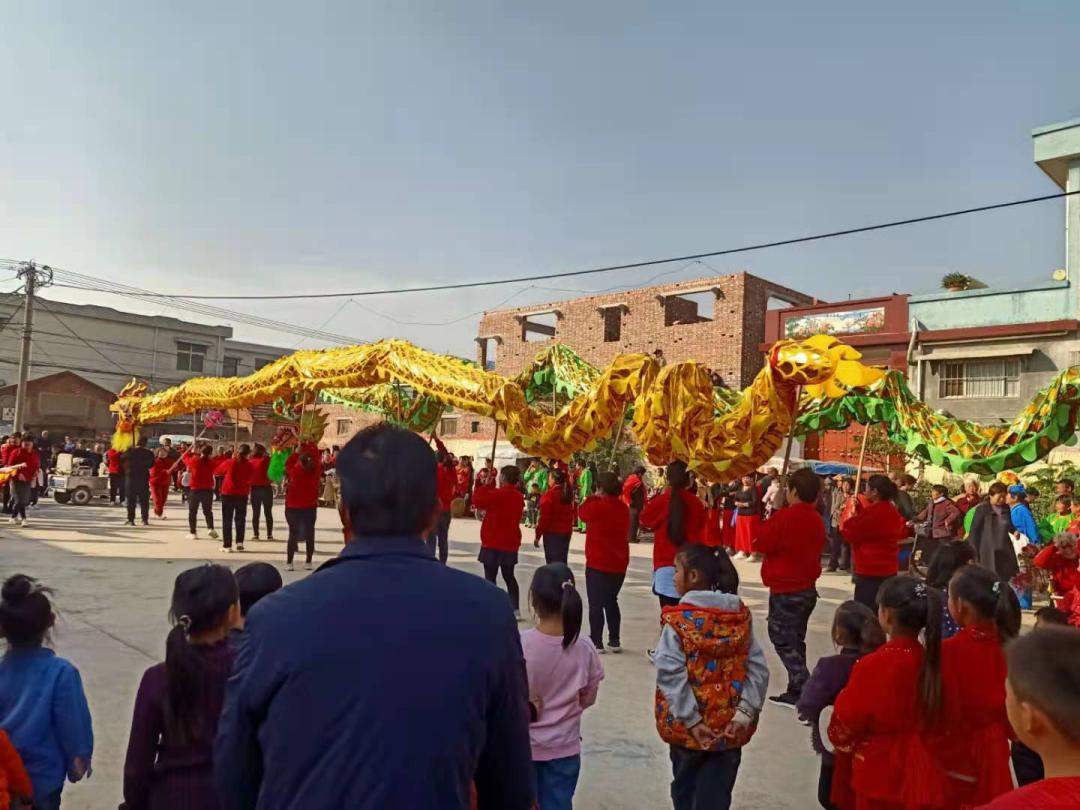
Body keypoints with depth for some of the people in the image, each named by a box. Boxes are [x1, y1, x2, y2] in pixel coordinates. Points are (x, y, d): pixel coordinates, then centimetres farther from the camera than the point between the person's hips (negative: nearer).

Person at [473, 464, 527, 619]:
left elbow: (477, 500, -15)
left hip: (493, 543, -7)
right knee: (509, 577, 15)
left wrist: (483, 485, -2)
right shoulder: (519, 496, 7)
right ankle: (515, 610, 13)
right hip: (511, 544, 7)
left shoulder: (498, 494, -17)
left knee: (490, 577, 1)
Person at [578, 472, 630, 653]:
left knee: (596, 603, 2)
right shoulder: (624, 508, 3)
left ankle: (596, 642, 3)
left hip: (597, 563, -6)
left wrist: (592, 498, 15)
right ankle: (615, 641, 20)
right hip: (619, 564, 6)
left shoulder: (597, 507, -16)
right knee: (611, 601, 17)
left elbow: (582, 513, 2)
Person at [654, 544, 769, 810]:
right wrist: (746, 711, -9)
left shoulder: (677, 620, -14)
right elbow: (758, 668, -5)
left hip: (688, 727, -2)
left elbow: (670, 674, -21)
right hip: (729, 726, 3)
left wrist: (691, 719, -18)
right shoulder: (741, 615, -1)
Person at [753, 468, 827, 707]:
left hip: (786, 591, -8)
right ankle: (796, 692, 21)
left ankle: (805, 690, -9)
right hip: (808, 588, 8)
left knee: (783, 641, -1)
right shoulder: (817, 520, 5)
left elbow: (760, 544, -13)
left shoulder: (784, 517, -19)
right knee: (795, 639, 16)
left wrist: (765, 523, 1)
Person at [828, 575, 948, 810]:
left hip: (879, 771, -5)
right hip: (919, 768, 5)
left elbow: (845, 724, -12)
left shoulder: (871, 666, -24)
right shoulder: (930, 660, -9)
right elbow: (933, 716, 5)